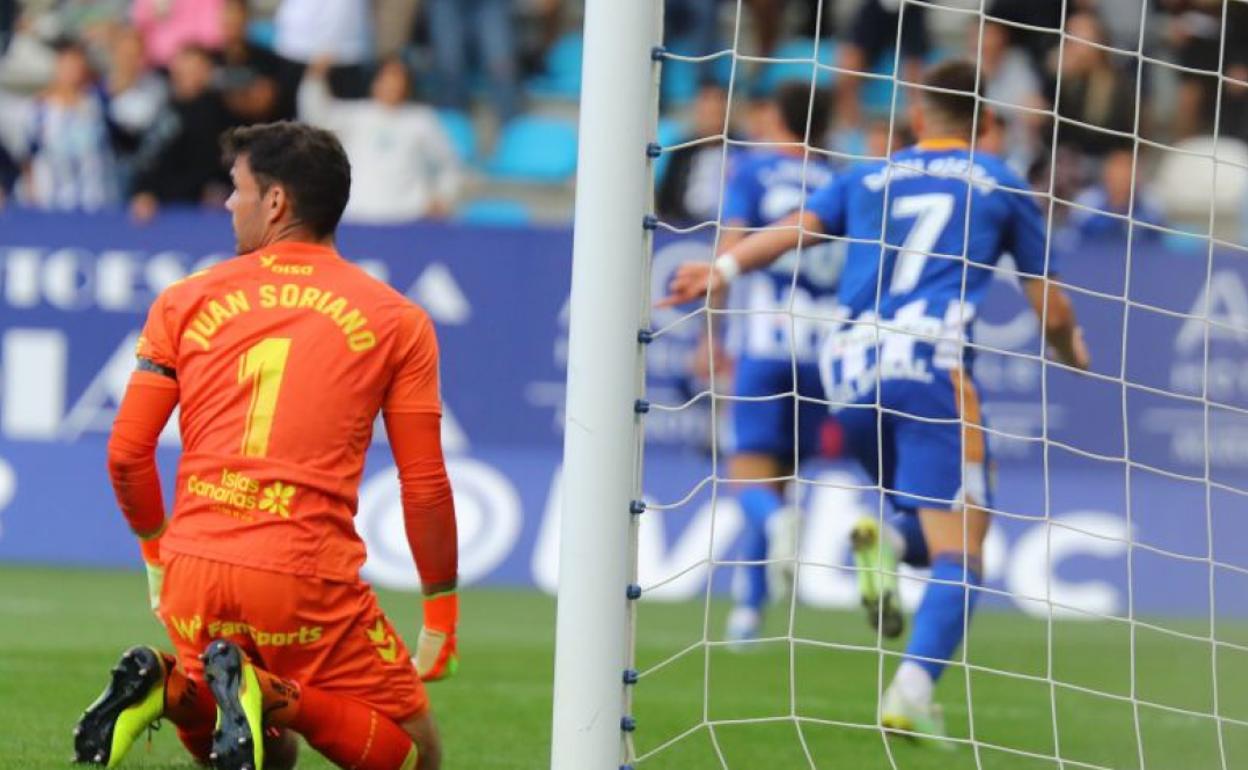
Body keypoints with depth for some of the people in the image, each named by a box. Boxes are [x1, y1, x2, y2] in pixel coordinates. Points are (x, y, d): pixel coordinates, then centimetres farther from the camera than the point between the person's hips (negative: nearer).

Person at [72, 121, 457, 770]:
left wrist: (157, 551, 26)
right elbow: (425, 485, 5)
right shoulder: (396, 321, 7)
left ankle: (167, 686, -7)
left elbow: (126, 454, 8)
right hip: (309, 582, -4)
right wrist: (441, 613, 15)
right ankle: (275, 697, -20)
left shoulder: (186, 301, 11)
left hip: (195, 571, 4)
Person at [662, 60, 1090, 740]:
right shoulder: (1000, 186, 17)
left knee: (924, 532, 22)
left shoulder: (869, 179, 22)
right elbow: (1050, 309, 20)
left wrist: (722, 270, -7)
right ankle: (911, 689, -30)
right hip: (931, 361, -4)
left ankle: (886, 540, -13)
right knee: (958, 558, -6)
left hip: (851, 363, 4)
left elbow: (796, 227, 3)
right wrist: (1072, 351, 40)